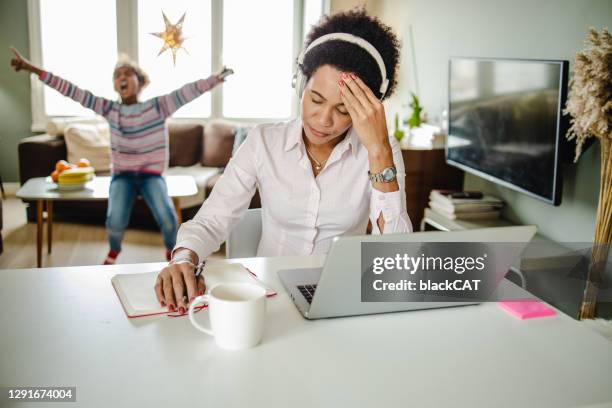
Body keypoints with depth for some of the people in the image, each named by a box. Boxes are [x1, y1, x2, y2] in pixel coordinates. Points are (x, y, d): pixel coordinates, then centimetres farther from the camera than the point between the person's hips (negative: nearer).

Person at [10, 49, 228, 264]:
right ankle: (113, 252, 15)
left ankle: (171, 252, 11)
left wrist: (217, 78, -32)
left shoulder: (157, 107, -6)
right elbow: (73, 91, -3)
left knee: (168, 218, -24)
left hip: (151, 174, -1)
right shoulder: (110, 109, 0)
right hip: (122, 175, 1)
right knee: (116, 221, -22)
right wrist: (31, 68, -6)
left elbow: (187, 91, -17)